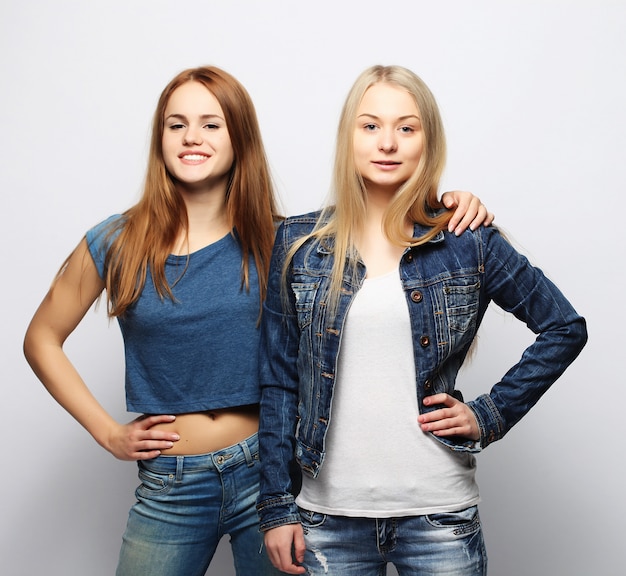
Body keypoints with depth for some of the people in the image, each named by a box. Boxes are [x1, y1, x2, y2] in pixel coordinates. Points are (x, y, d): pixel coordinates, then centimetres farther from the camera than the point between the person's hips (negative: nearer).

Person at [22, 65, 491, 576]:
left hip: (268, 471, 0)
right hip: (169, 484, 1)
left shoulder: (277, 243, -4)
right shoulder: (116, 245, -4)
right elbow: (42, 340, 6)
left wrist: (455, 212, -19)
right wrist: (107, 433, 0)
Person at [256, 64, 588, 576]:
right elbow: (279, 380, 1)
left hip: (439, 514, 0)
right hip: (329, 512, 1)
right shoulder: (298, 244, 0)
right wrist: (277, 507, 0)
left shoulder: (468, 243, -2)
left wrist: (492, 414, -2)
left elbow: (565, 328, 7)